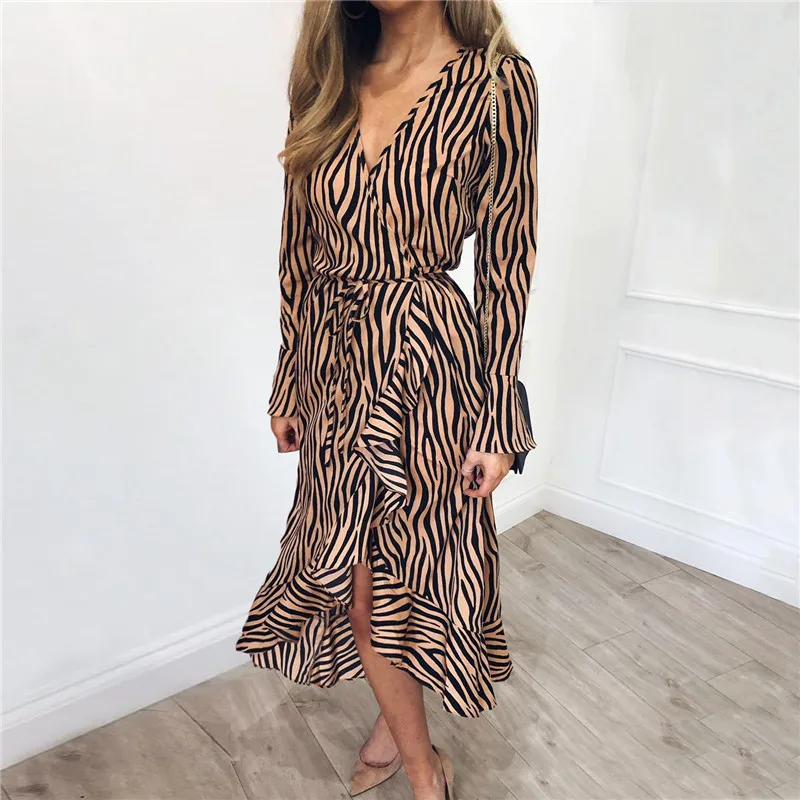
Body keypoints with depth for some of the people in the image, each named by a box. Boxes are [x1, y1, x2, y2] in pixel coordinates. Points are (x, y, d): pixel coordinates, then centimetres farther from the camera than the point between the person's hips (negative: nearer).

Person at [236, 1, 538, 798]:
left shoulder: (497, 82, -6)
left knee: (404, 567, 11)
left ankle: (396, 726, 44)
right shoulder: (325, 82, 6)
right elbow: (301, 252, 8)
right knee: (354, 576, 12)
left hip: (427, 359, -4)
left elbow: (507, 262, -6)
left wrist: (498, 420, -6)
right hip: (334, 365, 5)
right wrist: (289, 385, 11)